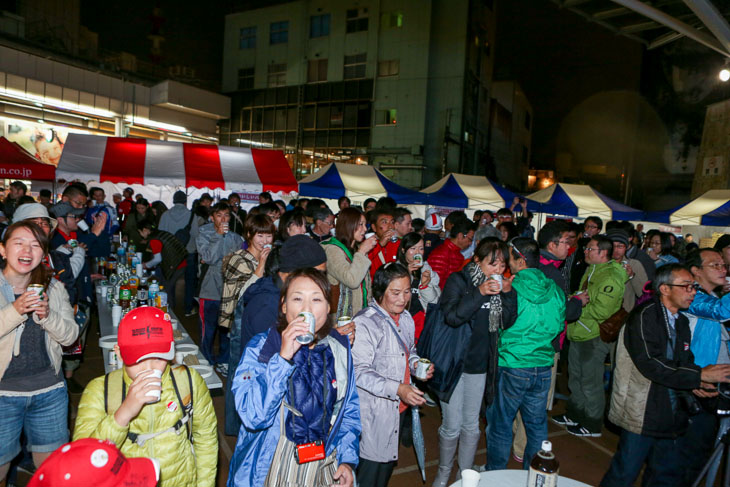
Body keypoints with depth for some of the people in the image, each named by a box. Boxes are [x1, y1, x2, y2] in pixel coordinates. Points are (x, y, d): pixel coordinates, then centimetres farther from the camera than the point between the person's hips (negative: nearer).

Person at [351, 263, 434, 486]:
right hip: (374, 412, -8)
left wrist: (417, 364, 0)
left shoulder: (406, 318, 6)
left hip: (398, 408, 8)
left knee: (389, 461, 22)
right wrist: (397, 389, -30)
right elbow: (360, 372, -23)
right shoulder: (365, 323, -20)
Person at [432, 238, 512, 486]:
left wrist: (508, 293, -16)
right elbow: (452, 316, -25)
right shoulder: (458, 280, -12)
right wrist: (479, 293, -33)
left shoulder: (500, 284, 3)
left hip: (480, 365, 4)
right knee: (451, 427, 4)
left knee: (471, 426, 16)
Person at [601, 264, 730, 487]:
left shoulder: (682, 322, 12)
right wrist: (699, 376, -22)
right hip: (642, 413, -8)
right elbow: (650, 364, -24)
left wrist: (694, 385, -6)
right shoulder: (644, 316, -15)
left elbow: (684, 363, 15)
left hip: (672, 415, 8)